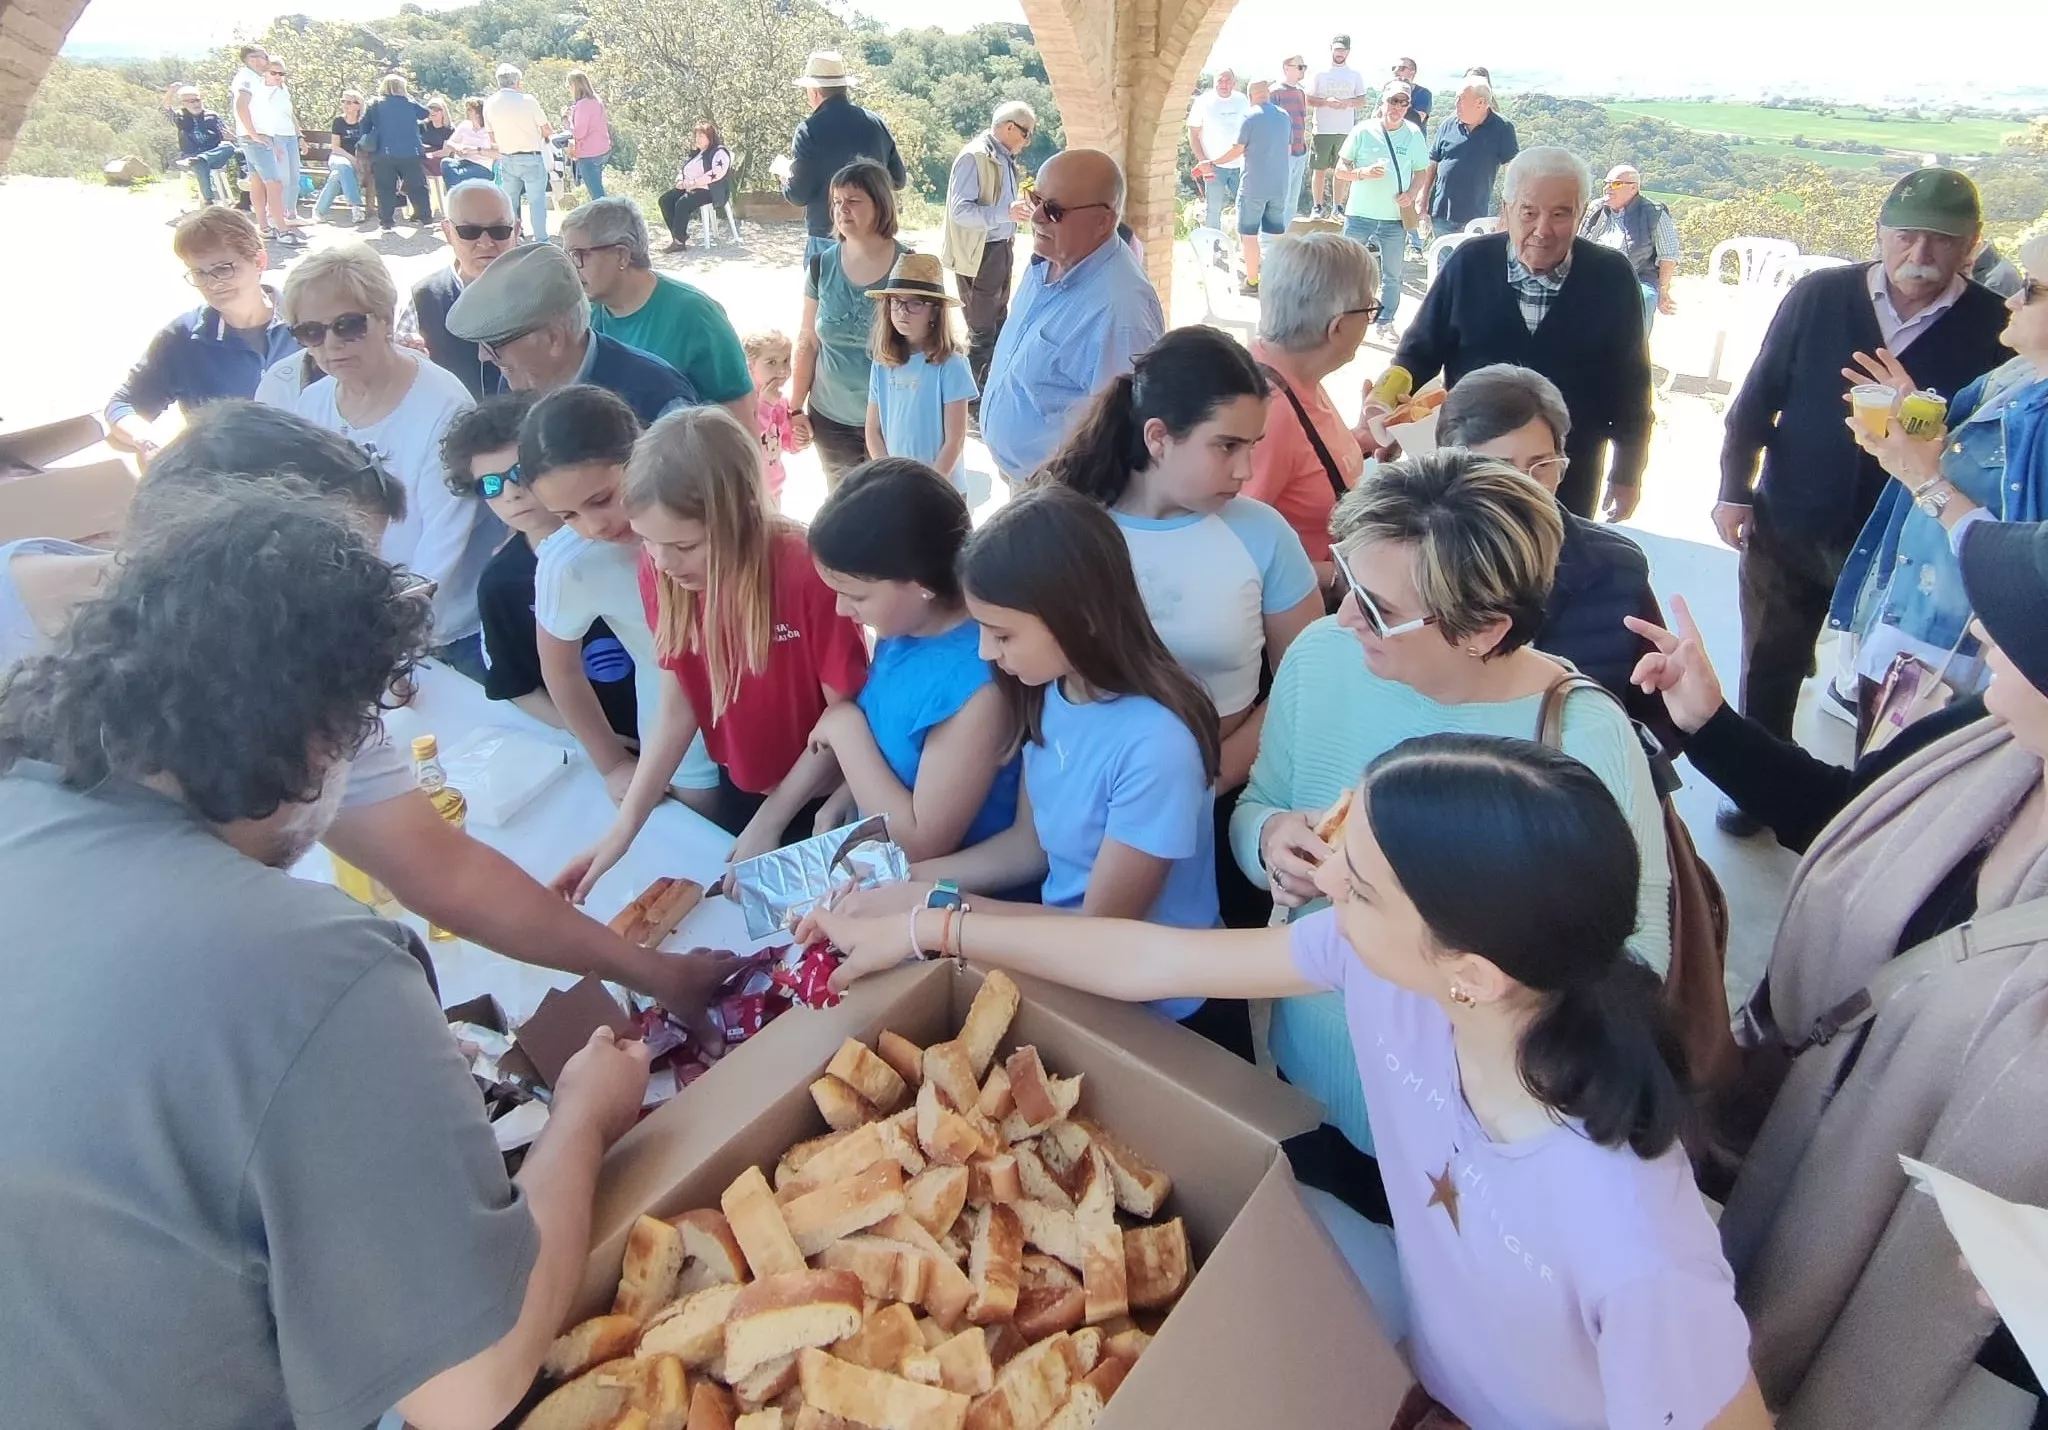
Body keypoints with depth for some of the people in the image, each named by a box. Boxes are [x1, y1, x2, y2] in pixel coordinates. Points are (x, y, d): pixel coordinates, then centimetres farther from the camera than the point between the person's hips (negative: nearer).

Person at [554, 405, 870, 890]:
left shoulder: (809, 572, -31)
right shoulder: (658, 572, -16)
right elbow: (676, 710, -8)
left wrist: (770, 819, -13)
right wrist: (622, 828, -16)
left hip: (820, 796, -4)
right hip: (739, 786, 4)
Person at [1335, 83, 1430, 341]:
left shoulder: (1414, 134, 0)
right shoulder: (1363, 131, -5)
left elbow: (1422, 172, 8)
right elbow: (1340, 170, -3)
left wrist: (1412, 193, -12)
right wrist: (1363, 173, -22)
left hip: (1396, 217, 1)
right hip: (1360, 214, -1)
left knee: (1392, 276, 8)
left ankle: (1385, 323, 20)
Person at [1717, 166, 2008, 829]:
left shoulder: (1994, 328, -8)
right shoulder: (1817, 296, -5)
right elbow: (1757, 399, 0)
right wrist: (1734, 489, -3)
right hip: (1786, 527, 1)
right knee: (1768, 668, 14)